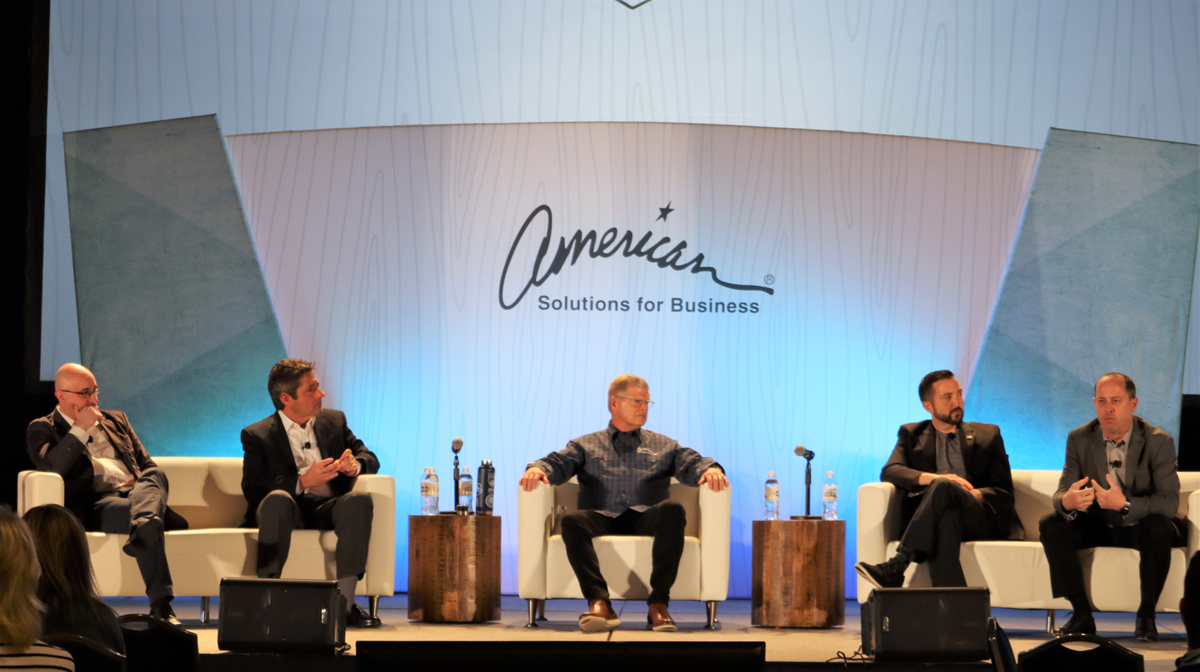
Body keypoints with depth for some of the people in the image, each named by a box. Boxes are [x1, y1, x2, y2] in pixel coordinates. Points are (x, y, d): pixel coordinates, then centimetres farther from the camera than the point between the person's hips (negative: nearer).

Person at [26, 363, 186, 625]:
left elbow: (147, 464, 25)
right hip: (94, 504, -5)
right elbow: (51, 467, -8)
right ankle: (161, 604, -46)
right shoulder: (42, 429, 13)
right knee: (145, 518, -37)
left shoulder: (116, 420, 29)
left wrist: (144, 484, 1)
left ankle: (142, 531, -62)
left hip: (135, 492, 5)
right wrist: (80, 429, -5)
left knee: (155, 474, -31)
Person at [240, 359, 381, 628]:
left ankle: (344, 601, -32)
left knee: (360, 500, -30)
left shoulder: (334, 421, 16)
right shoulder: (257, 435, 2)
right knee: (277, 499, -39)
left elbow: (370, 459, 18)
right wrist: (303, 481, -21)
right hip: (289, 512, -3)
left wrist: (355, 465, -8)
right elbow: (252, 489, -9)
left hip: (327, 508, 4)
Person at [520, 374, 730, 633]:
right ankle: (599, 603, -46)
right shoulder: (585, 446, 25)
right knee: (572, 522, -35)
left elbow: (691, 464, 12)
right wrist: (537, 468, -15)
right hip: (602, 517, 0)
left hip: (646, 517, 0)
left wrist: (710, 468, -13)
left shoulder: (665, 446, 28)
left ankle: (658, 604, -36)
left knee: (672, 510, -34)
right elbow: (558, 463, 9)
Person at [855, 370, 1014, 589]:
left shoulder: (988, 435, 24)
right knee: (946, 518, -40)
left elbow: (1004, 492, 15)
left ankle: (896, 567, -45)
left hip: (979, 517, 0)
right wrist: (933, 478, -16)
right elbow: (889, 471, 4)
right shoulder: (911, 434, 24)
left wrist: (977, 494, -10)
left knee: (943, 488, -34)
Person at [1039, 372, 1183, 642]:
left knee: (1159, 528, -37)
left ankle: (1146, 615, -20)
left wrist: (1124, 504, -41)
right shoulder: (1079, 439, -5)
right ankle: (1082, 613, -16)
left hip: (1141, 526, -3)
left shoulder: (1159, 442, -14)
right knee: (1051, 525, -23)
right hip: (1098, 526, 3)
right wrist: (1067, 502, -36)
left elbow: (1169, 502, -22)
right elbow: (1061, 495, -8)